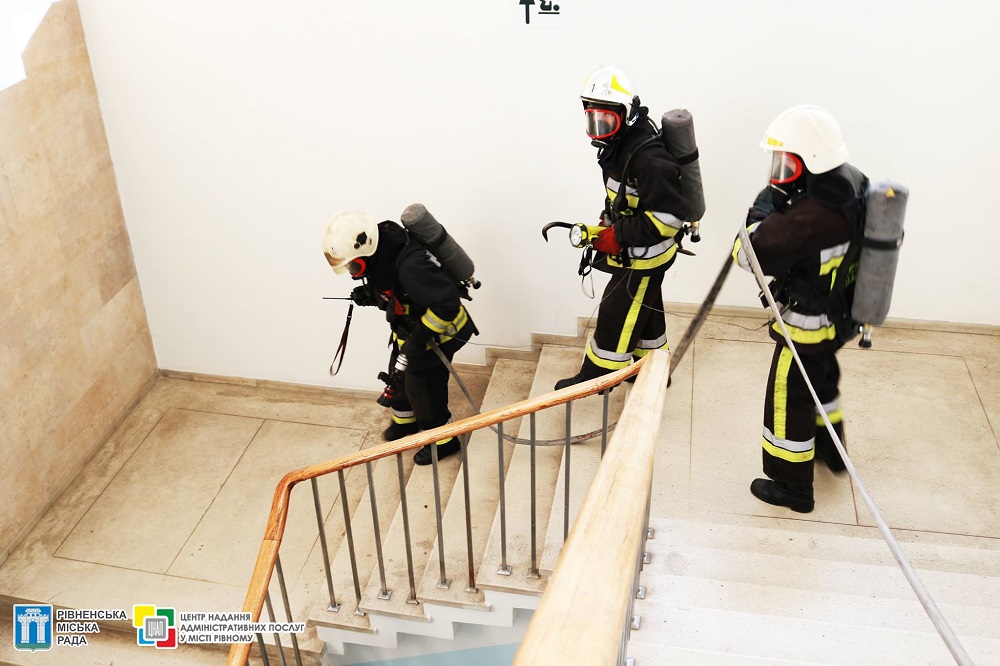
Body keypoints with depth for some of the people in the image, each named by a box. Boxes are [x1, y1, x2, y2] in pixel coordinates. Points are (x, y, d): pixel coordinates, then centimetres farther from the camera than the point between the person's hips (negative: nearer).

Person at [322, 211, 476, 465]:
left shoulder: (409, 266, -40)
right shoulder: (379, 254, -12)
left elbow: (447, 303, -37)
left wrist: (420, 338, -31)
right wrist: (370, 294, -10)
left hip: (438, 330, -9)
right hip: (408, 327, 9)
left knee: (423, 387, 5)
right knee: (399, 376, 24)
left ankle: (443, 441, 30)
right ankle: (405, 422, 52)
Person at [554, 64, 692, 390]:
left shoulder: (648, 157, -30)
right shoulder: (619, 143, 0)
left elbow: (669, 217, -31)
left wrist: (618, 236, -26)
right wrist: (607, 223, 3)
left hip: (645, 254, -10)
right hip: (634, 250, 10)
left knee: (616, 314, 2)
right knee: (644, 308, 23)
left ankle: (594, 378, 19)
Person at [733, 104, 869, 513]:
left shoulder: (812, 217, -36)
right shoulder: (852, 185, -7)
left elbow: (749, 253, -32)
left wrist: (762, 209, -19)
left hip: (807, 325, -9)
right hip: (839, 315, 9)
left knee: (788, 401, 8)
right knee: (821, 380, 31)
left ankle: (792, 487, 25)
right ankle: (830, 449, 54)